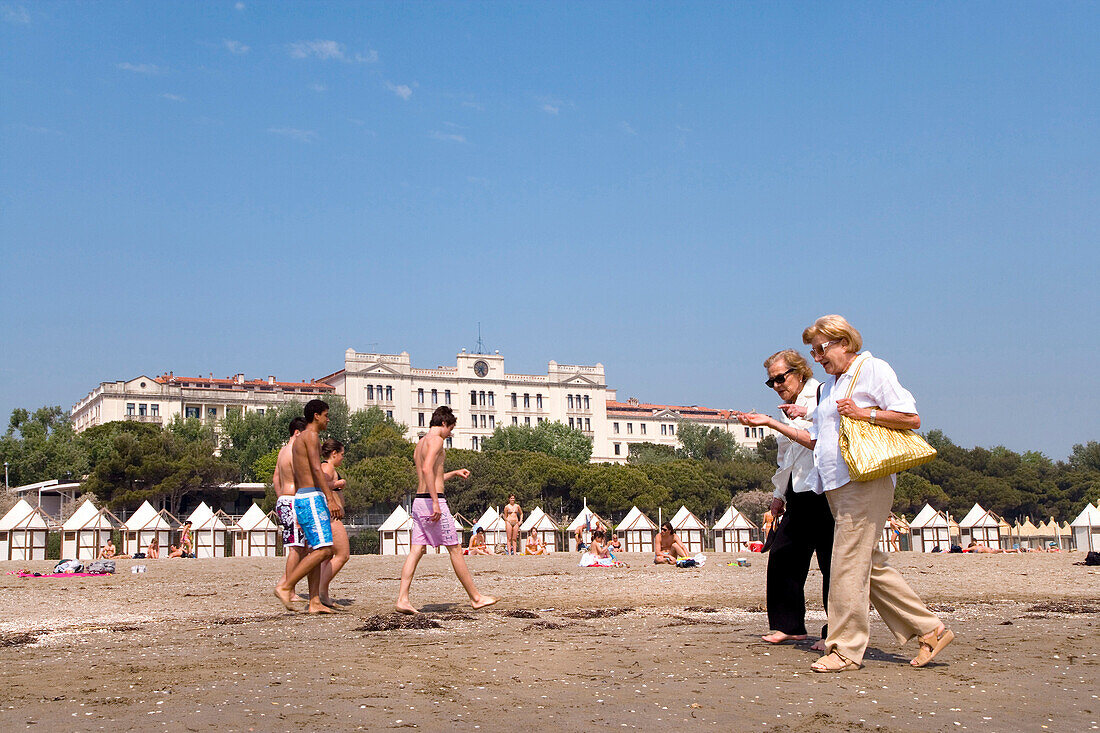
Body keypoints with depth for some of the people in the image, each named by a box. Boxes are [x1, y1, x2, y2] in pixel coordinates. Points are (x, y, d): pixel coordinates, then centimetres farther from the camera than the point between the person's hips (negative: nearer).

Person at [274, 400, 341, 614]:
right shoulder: (311, 435, -7)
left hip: (301, 497, 10)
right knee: (323, 550, -14)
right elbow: (316, 469, -19)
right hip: (311, 498, -10)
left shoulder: (299, 439, 22)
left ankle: (314, 602, 3)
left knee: (316, 550, 6)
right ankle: (285, 587, -13)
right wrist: (330, 499, -24)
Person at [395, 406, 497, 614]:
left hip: (419, 501, 9)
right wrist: (435, 502, -27)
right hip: (432, 500, -9)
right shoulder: (436, 439, -8)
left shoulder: (420, 444, 22)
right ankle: (476, 597, 7)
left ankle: (402, 599, -4)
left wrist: (454, 473, 38)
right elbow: (427, 469, -24)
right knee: (455, 549, -1)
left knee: (416, 550, 4)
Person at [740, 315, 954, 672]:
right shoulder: (829, 387, 23)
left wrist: (863, 413, -15)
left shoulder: (873, 369, -1)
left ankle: (845, 649, -5)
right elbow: (815, 441, 24)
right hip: (836, 484, 9)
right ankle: (929, 630, 16)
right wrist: (771, 423, 22)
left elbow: (912, 418, -7)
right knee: (871, 564, 8)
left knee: (848, 564, -11)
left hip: (865, 479, -9)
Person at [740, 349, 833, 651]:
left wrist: (808, 413, -22)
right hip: (799, 495, 9)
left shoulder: (823, 393, -1)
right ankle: (789, 625, 16)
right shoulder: (789, 409, 24)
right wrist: (778, 495, 28)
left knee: (832, 563, -6)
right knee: (782, 556, 5)